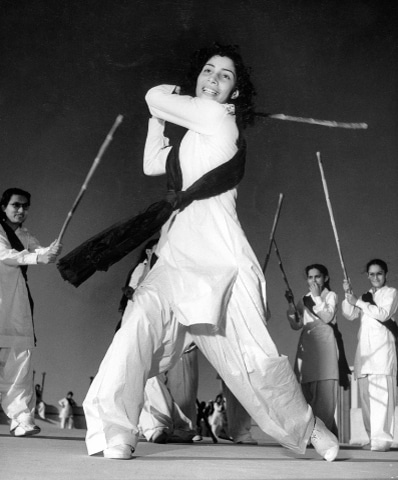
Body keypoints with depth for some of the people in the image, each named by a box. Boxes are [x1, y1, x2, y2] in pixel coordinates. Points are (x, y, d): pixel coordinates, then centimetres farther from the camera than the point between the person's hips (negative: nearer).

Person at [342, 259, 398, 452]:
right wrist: (348, 296, -3)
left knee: (381, 392, -16)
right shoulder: (365, 296, 26)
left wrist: (359, 302, -6)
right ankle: (371, 437, 2)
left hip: (382, 345, -5)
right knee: (365, 393, -1)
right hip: (364, 347, 5)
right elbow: (349, 314, 12)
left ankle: (382, 437, -21)